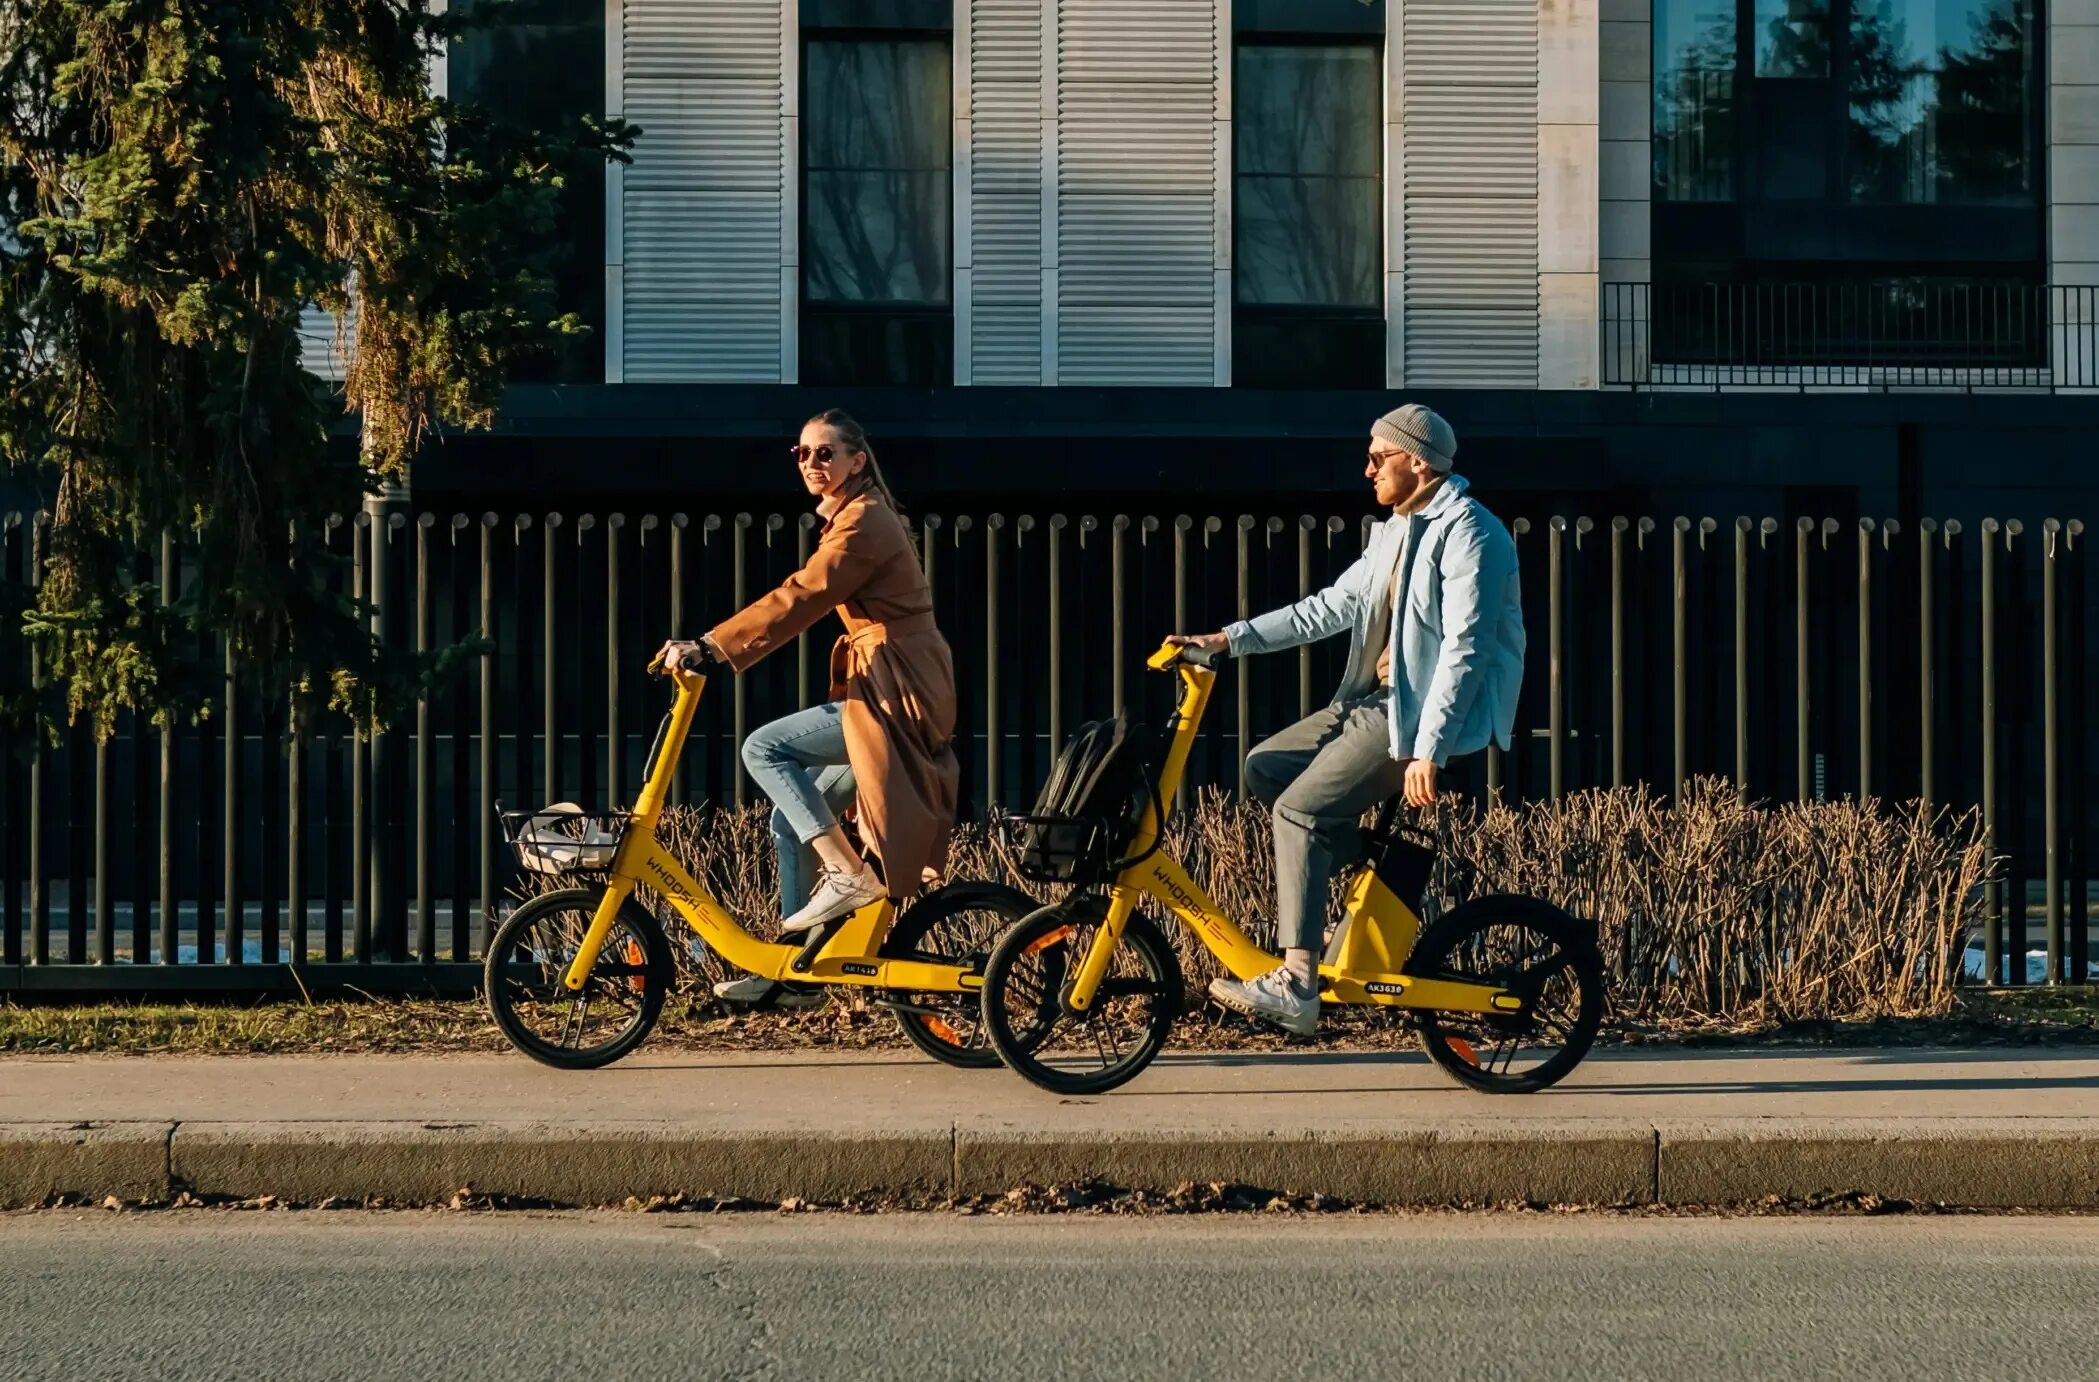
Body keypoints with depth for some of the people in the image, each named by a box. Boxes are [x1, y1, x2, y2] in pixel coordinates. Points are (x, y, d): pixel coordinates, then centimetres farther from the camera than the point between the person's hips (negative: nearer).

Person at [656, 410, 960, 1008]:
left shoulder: (865, 522, -13)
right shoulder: (847, 520, 19)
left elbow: (798, 600, -23)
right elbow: (805, 602, 19)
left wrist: (708, 648, -27)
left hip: (897, 698, -10)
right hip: (891, 695, 10)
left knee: (764, 748, -14)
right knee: (792, 818, 9)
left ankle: (847, 873, -15)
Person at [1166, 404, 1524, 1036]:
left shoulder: (1466, 533, -15)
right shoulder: (1397, 532, 16)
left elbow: (1464, 649, -22)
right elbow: (1333, 606, 18)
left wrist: (1427, 751, -26)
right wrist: (1230, 640, 11)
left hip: (1428, 713, -10)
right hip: (1378, 701, 10)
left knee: (1299, 808, -18)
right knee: (1265, 768, 6)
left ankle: (1296, 984, -20)